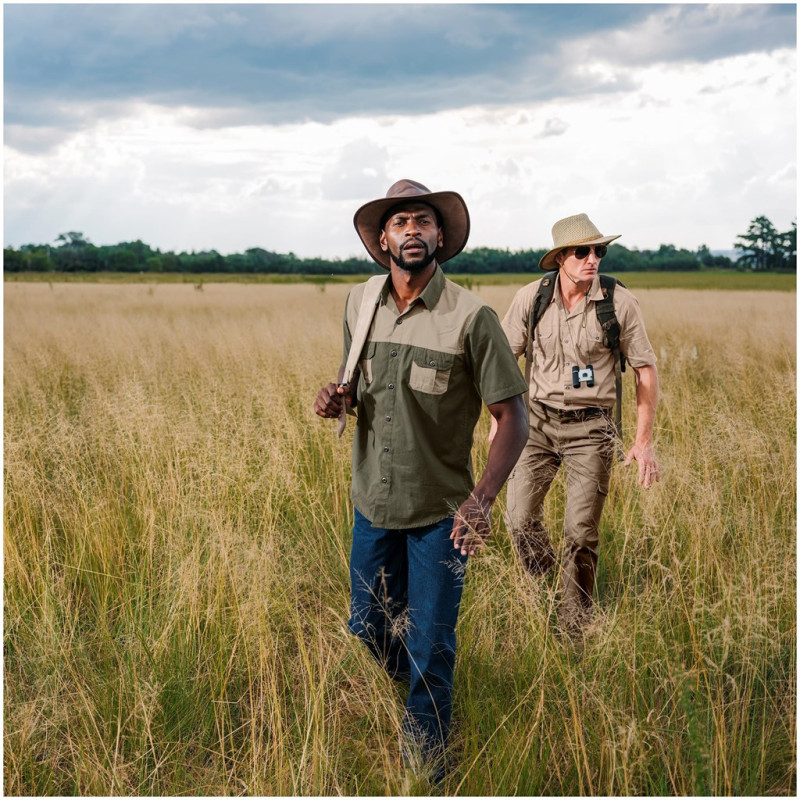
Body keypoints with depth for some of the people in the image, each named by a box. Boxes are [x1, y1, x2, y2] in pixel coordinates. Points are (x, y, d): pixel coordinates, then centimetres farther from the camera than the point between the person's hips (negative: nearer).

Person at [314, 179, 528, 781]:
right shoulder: (360, 303, -1)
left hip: (440, 513, -4)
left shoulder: (471, 317, -17)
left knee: (430, 653, 6)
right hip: (373, 504, 5)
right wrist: (339, 398, -10)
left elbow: (513, 416, -14)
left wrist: (482, 498, -28)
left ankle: (424, 771, 29)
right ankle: (420, 685, 52)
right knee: (368, 630, 19)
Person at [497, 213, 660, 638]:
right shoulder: (530, 297, -5)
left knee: (581, 533, -2)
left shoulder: (620, 302, -10)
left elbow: (646, 371, -2)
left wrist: (643, 440, -5)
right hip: (538, 421, 2)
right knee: (520, 519, 0)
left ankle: (574, 628, 18)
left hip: (591, 427, -2)